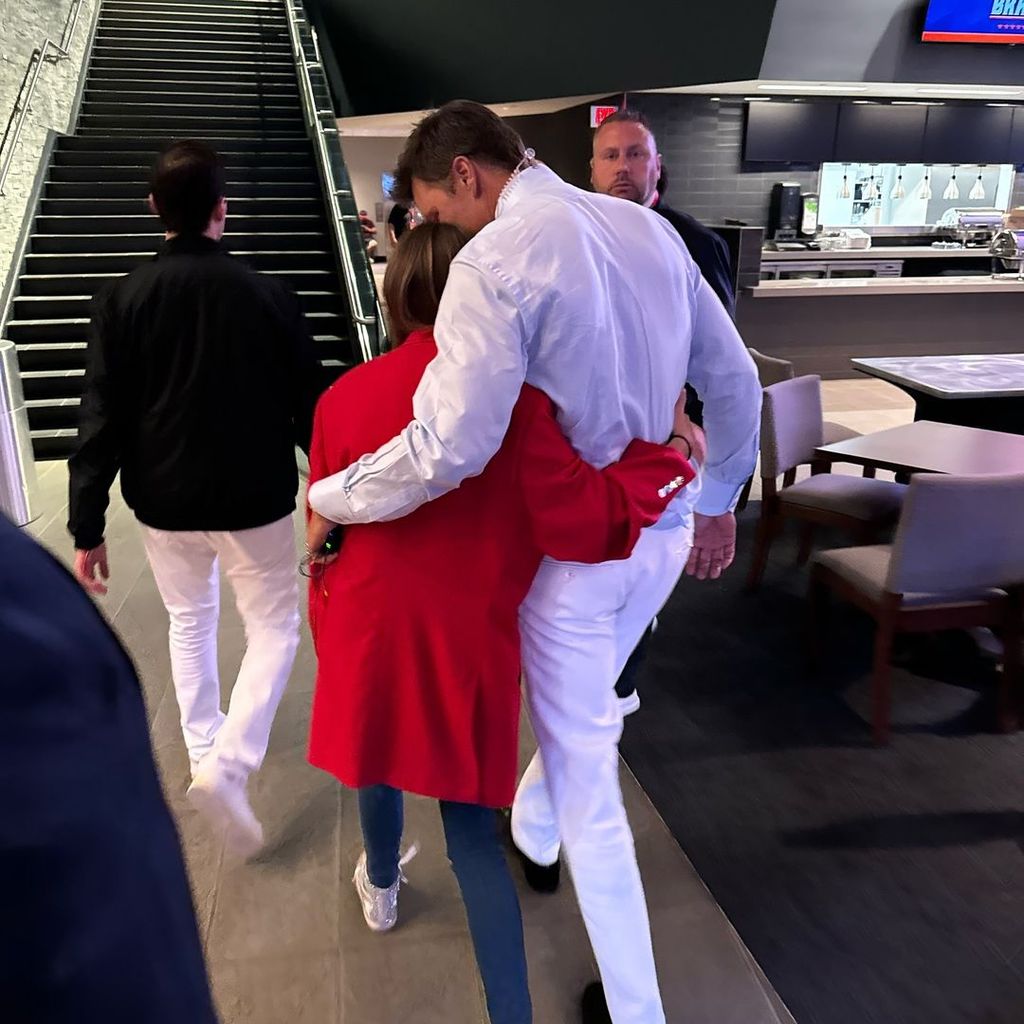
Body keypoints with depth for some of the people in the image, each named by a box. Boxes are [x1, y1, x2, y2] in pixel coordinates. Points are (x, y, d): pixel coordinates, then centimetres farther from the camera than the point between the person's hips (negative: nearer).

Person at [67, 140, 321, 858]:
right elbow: (308, 408, -4)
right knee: (275, 625, 13)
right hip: (254, 501, -2)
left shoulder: (123, 300, -6)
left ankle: (204, 750, 36)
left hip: (164, 503, 3)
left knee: (189, 619, 25)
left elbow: (102, 420, -8)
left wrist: (88, 527, -2)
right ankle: (227, 764, -4)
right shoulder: (270, 296, -10)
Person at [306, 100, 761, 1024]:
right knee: (589, 709, 29)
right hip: (664, 531, 7)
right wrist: (721, 500, 19)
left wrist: (328, 500, -12)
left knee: (586, 773, 9)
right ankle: (536, 832, 56)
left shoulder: (495, 261, -20)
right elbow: (735, 378, 7)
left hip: (571, 548, -7)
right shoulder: (649, 228, 2)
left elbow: (449, 447, -28)